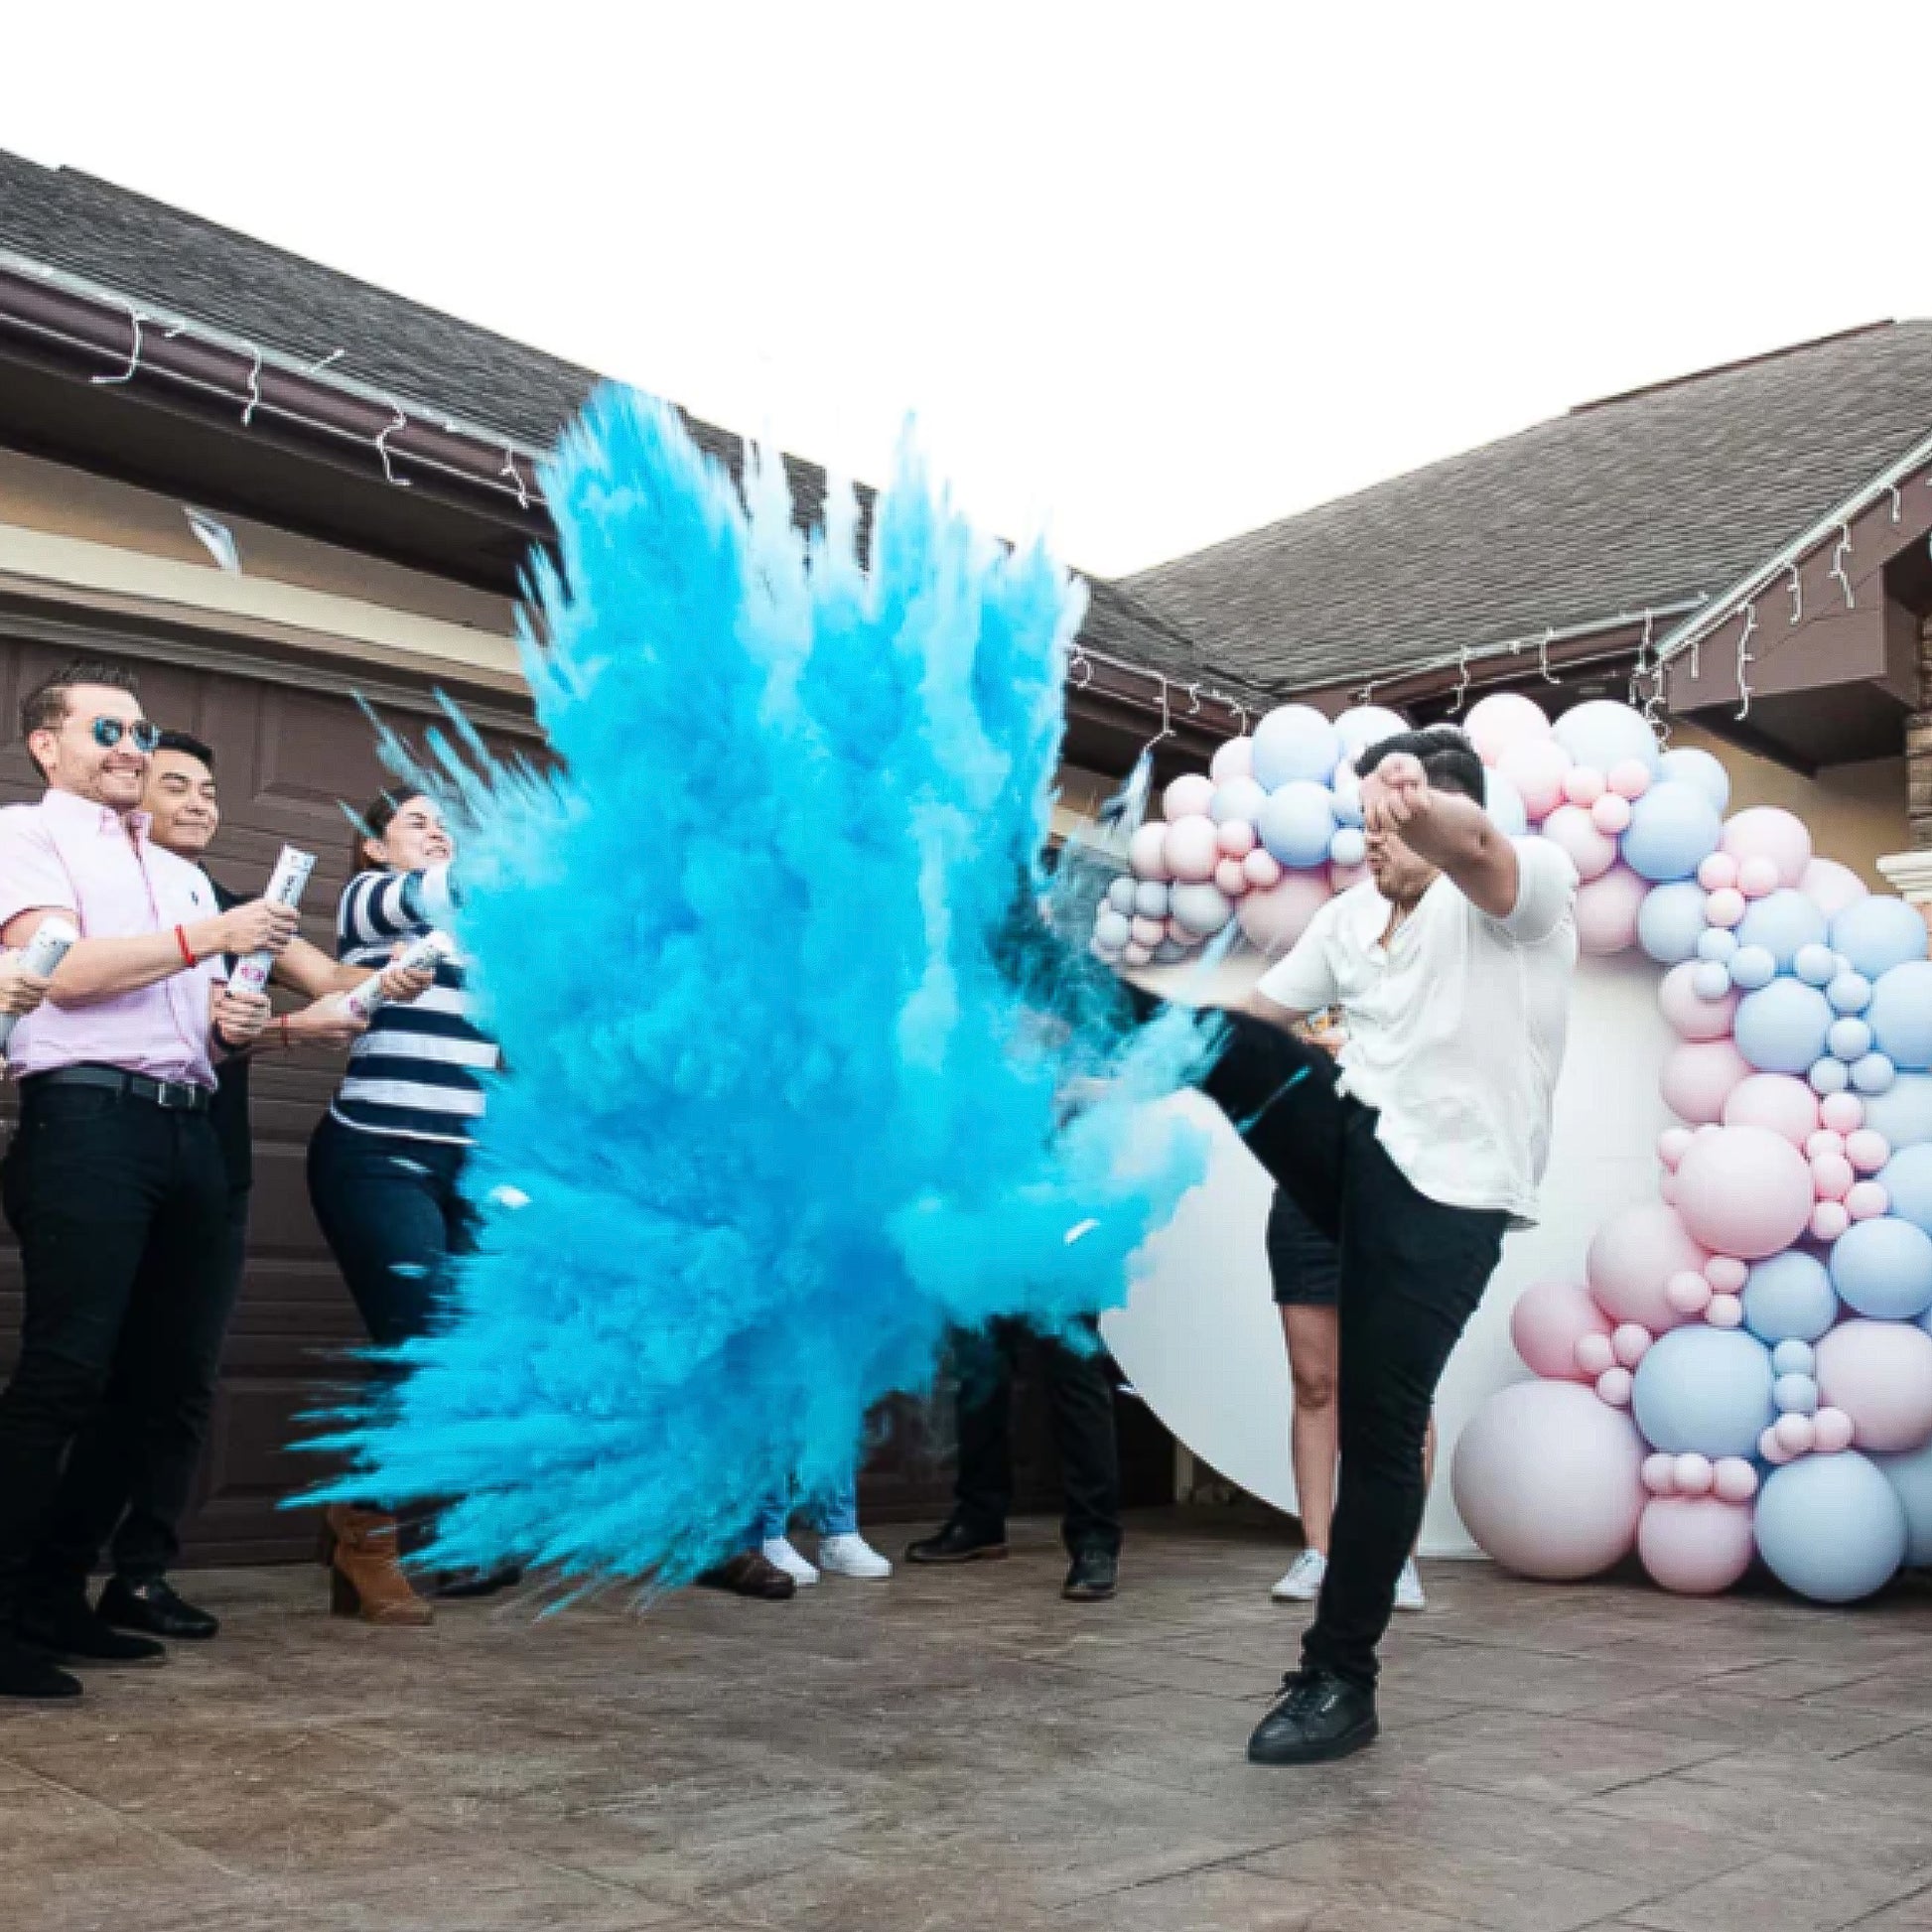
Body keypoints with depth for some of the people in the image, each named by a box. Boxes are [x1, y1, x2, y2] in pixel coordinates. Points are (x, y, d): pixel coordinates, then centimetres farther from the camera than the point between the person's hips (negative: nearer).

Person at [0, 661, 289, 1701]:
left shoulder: (180, 872, 26)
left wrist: (234, 1018, 5)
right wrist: (207, 938, -11)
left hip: (188, 1130, 7)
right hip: (88, 1119, -7)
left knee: (158, 1381, 6)